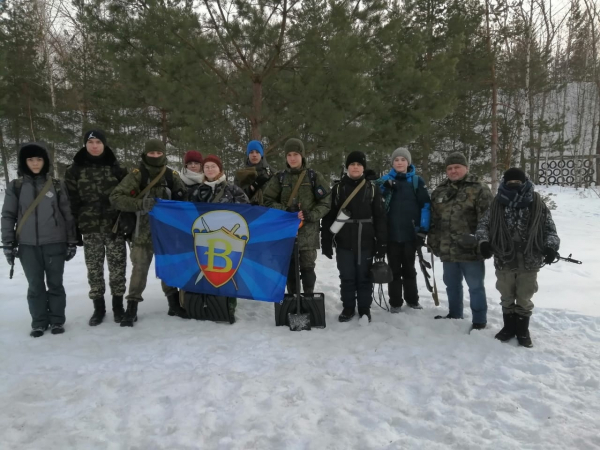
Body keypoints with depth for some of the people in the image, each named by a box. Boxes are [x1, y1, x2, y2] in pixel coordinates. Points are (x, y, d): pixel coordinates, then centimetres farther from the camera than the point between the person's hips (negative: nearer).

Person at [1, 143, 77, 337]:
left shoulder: (57, 185, 3)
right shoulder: (16, 186, 4)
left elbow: (67, 214, 5)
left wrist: (71, 241, 3)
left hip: (54, 243, -1)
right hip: (28, 245, 1)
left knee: (55, 284, 5)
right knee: (35, 285, 5)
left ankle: (57, 320, 17)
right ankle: (39, 322, 17)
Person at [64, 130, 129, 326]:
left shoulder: (115, 168, 5)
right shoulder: (75, 170, 5)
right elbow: (71, 200, 3)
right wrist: (73, 228, -2)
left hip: (114, 225, 0)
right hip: (89, 227, 1)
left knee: (117, 266, 3)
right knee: (94, 268, 5)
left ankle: (118, 306, 17)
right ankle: (98, 307, 18)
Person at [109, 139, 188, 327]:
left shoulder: (172, 175, 2)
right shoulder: (137, 175, -8)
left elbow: (182, 198, 14)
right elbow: (115, 197, -14)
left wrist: (179, 199, -9)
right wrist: (140, 204, -26)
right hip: (143, 231, -3)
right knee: (139, 268, -1)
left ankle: (174, 304, 25)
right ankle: (132, 308, 10)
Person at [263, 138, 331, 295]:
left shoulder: (314, 176, 2)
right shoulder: (280, 177, 6)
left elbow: (326, 202, 1)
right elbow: (268, 201, 5)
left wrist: (311, 215, -14)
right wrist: (284, 211, -11)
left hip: (308, 231, -1)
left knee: (307, 267, 0)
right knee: (290, 268, 6)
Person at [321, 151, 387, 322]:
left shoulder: (372, 189, 4)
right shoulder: (338, 188, 4)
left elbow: (380, 218, 3)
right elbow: (328, 216, 3)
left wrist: (382, 243, -2)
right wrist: (326, 241, -3)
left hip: (366, 243, 0)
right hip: (344, 243, 0)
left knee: (364, 277, 8)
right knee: (347, 278, 8)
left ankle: (364, 309, 22)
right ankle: (348, 308, 23)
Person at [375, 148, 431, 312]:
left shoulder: (417, 181, 1)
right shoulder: (385, 180, 3)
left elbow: (425, 205, -2)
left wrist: (423, 229, -9)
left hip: (410, 232, 0)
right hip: (391, 233, 0)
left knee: (409, 268, 14)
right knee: (394, 269, 8)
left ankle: (412, 299, 27)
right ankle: (395, 302, 17)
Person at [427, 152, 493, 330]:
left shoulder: (479, 189, -7)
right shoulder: (439, 191, 11)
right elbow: (433, 220, 16)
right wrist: (433, 241, 12)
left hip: (470, 250, -6)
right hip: (447, 250, 6)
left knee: (475, 286, 6)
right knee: (452, 285, 20)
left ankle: (479, 321, 19)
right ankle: (454, 315, 37)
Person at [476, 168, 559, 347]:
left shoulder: (537, 203, -3)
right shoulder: (497, 203, 0)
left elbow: (550, 229, 3)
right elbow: (483, 224, 6)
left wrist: (551, 246, -12)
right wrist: (484, 241, -11)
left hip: (529, 261, -1)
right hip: (504, 260, 1)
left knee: (524, 299, 12)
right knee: (507, 298, 16)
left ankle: (523, 330, 28)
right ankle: (509, 327, 33)